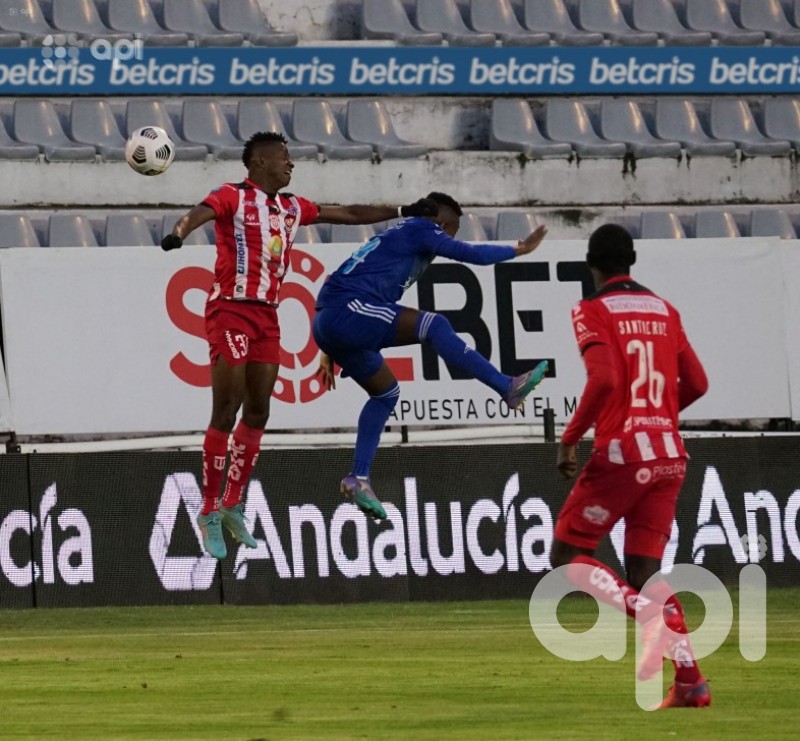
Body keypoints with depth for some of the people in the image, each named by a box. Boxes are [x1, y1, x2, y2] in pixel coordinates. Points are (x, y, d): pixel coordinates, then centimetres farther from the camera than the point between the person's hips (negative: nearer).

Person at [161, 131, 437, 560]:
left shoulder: (292, 208, 16)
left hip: (267, 315, 8)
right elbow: (202, 211, -27)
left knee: (257, 414, 8)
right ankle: (209, 512, -4)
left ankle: (233, 507, 18)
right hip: (232, 311, -8)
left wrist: (403, 213, 30)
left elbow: (348, 214, 26)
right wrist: (179, 231, -49)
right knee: (226, 414, -9)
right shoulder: (233, 197, -6)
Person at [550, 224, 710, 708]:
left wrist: (570, 439, -10)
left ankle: (649, 614, -20)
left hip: (621, 453, -6)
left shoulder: (593, 311, -4)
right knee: (644, 572, 10)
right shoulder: (664, 311, 13)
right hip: (669, 455, 6)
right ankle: (691, 681, -3)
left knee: (568, 556, 4)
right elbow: (696, 383, 12)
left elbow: (605, 379, -18)